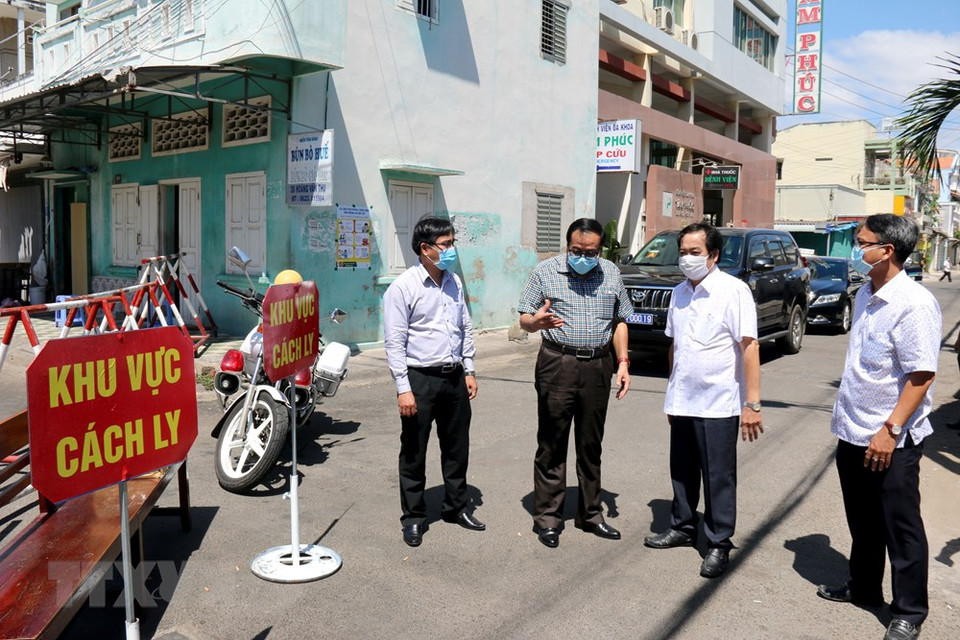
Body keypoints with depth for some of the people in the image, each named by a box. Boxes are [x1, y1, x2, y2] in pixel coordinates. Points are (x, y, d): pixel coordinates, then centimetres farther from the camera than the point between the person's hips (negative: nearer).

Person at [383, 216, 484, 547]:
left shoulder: (455, 282, 9)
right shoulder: (403, 287, -11)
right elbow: (394, 342, -13)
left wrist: (469, 371, 11)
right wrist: (404, 388, -16)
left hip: (454, 377, 6)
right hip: (420, 379, -6)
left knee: (457, 447, 16)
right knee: (414, 453, 6)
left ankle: (456, 507, 33)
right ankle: (413, 517, 22)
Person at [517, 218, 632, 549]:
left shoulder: (611, 274, 9)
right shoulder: (545, 272, -1)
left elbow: (620, 321, 15)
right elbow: (524, 319, -2)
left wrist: (623, 362, 5)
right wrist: (536, 321, -26)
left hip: (598, 366, 3)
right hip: (558, 364, -3)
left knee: (591, 445, 12)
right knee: (552, 444, 2)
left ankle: (590, 514, 25)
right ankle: (547, 517, 13)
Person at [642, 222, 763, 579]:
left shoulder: (733, 290, -11)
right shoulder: (679, 293, 9)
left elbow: (749, 347, -15)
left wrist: (752, 403, -19)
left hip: (718, 404, -6)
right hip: (682, 402, 6)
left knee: (719, 478, 4)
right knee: (682, 472, 16)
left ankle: (719, 545, 17)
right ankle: (682, 528, 34)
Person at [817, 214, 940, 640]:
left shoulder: (913, 303, -19)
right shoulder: (865, 295, 8)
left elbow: (922, 375, -22)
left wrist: (890, 430, -23)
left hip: (890, 441, -8)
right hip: (852, 432, 8)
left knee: (901, 528, 7)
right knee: (862, 522, 21)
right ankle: (863, 588, 38)